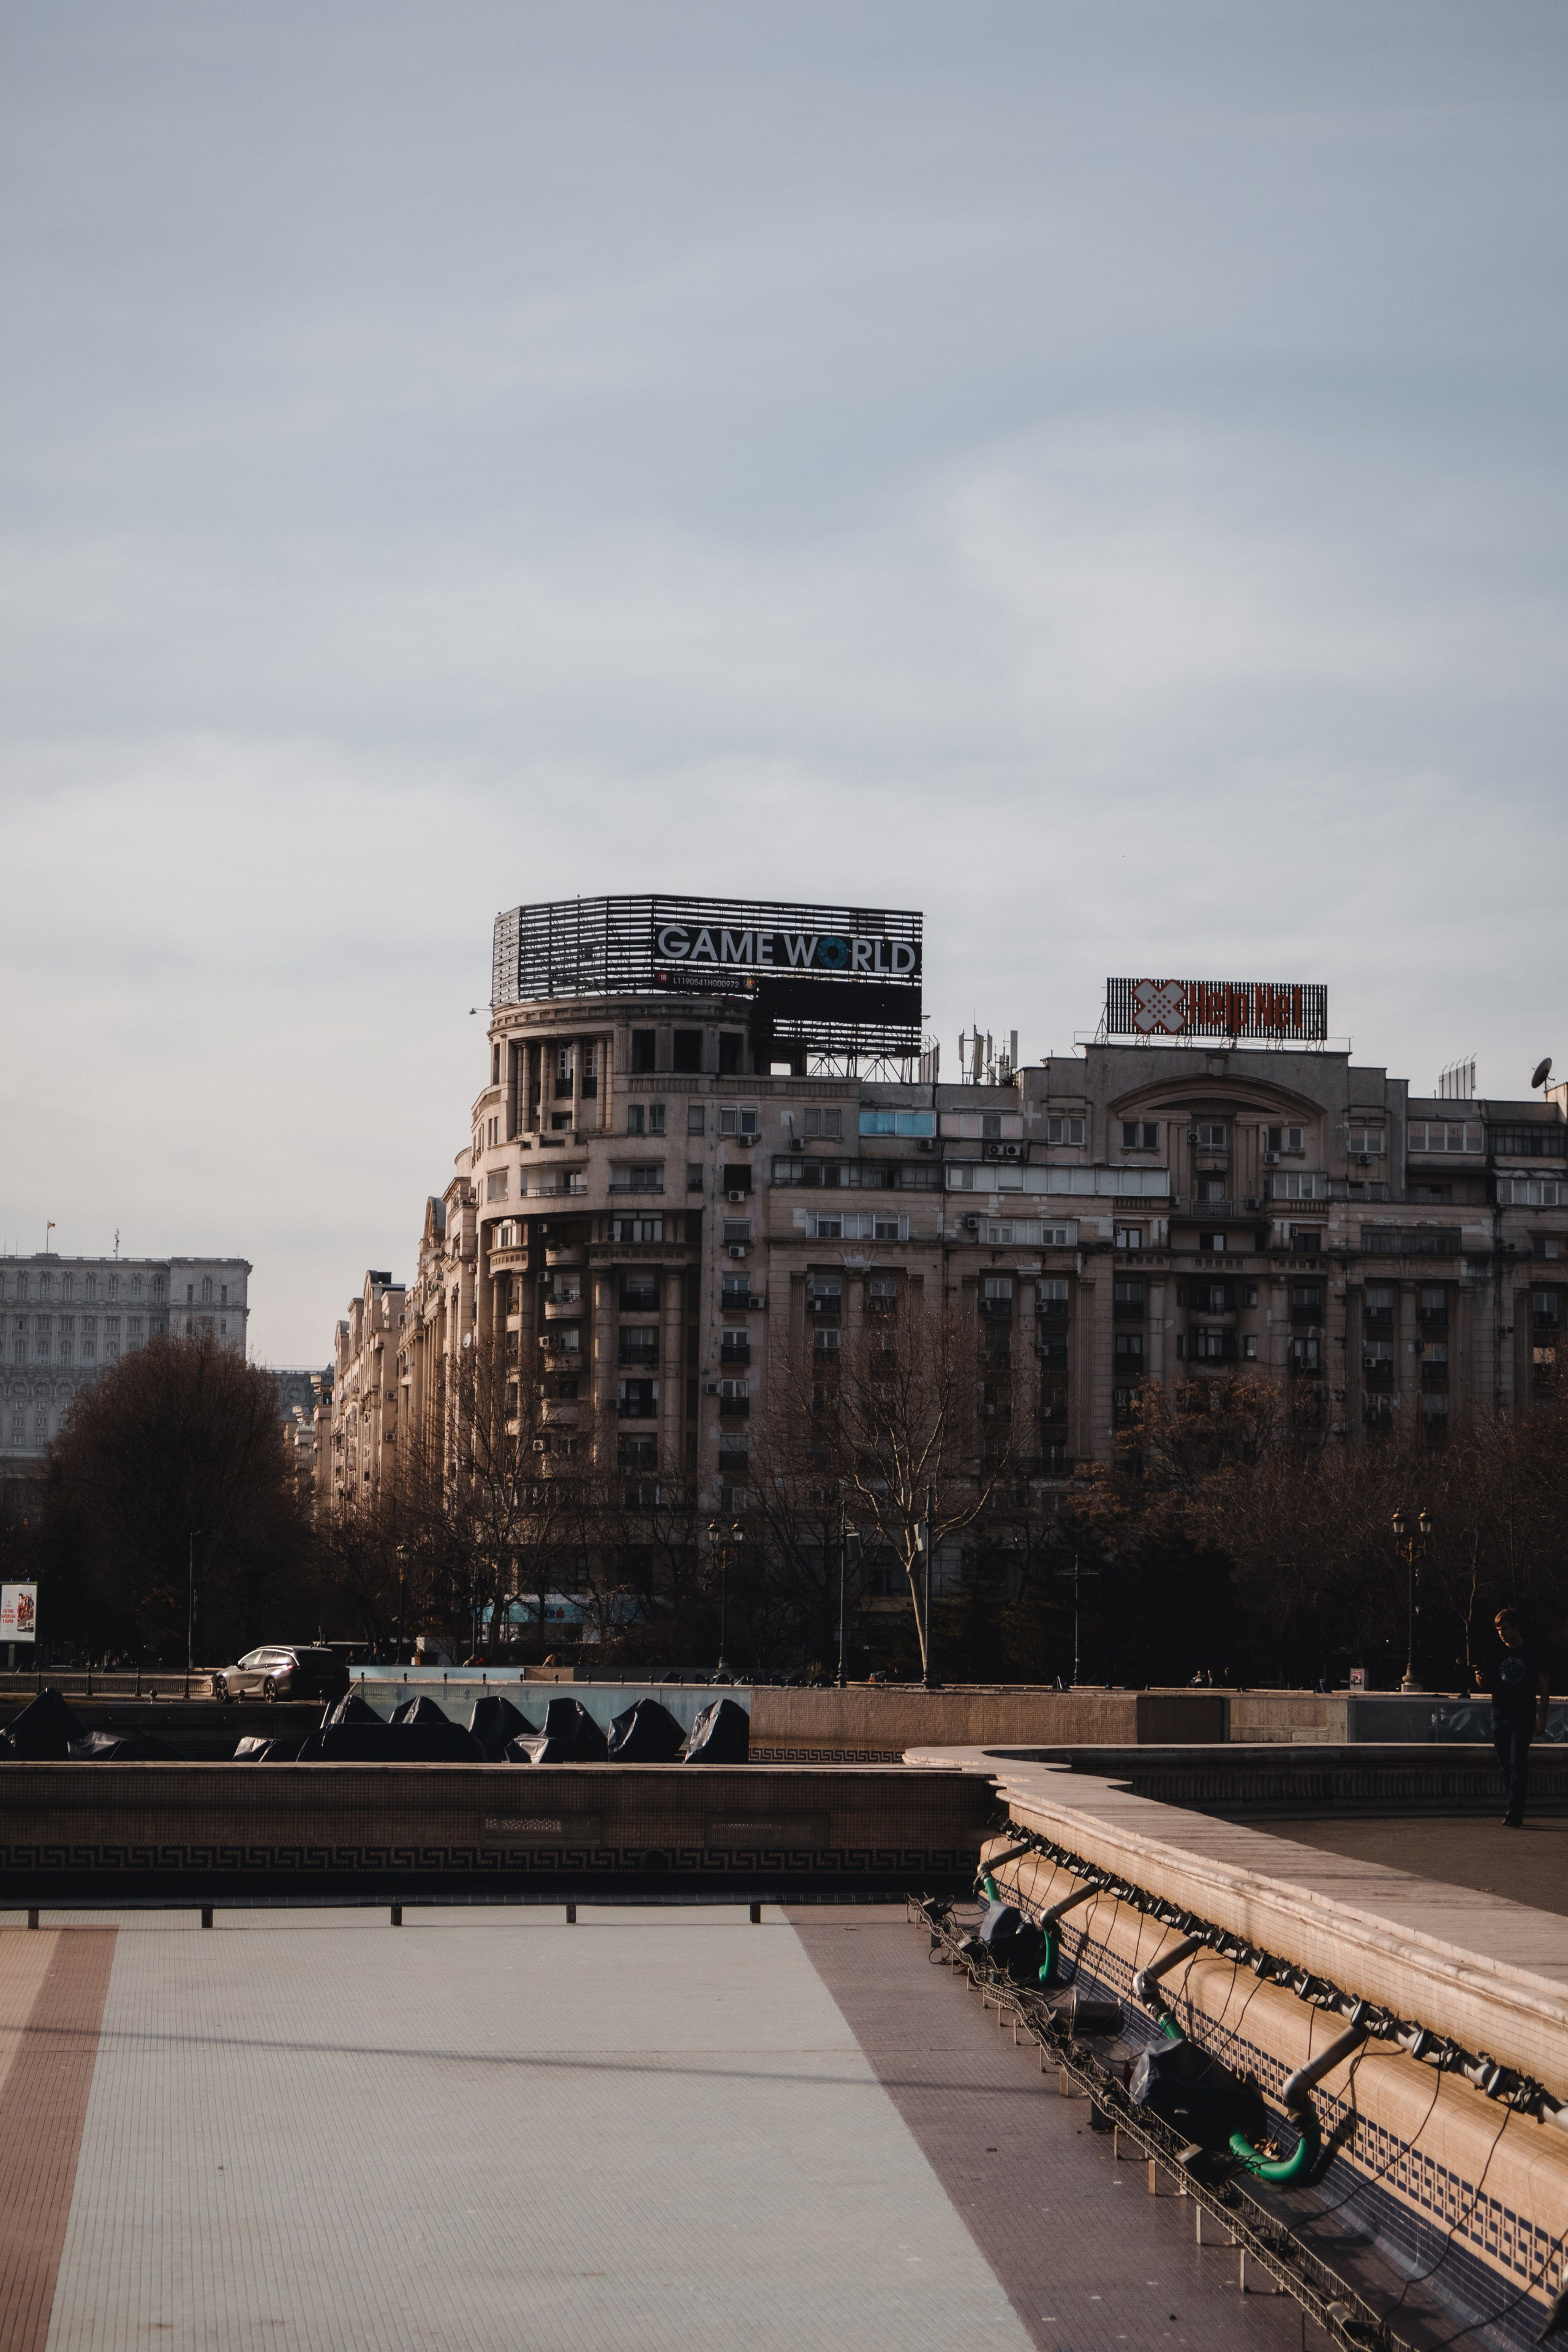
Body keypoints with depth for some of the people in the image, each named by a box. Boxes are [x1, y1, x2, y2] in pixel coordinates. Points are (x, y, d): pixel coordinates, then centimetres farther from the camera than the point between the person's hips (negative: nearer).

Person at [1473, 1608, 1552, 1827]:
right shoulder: (1496, 1652, 8)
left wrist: (1542, 1718, -5)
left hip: (1524, 1717, -4)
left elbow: (1545, 1686, 2)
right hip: (1500, 1716, 4)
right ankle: (1516, 1812, 14)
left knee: (1517, 1764, -12)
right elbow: (1483, 1685, 12)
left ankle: (1514, 1814, -16)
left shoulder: (1532, 1652, -1)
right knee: (1506, 1766, 6)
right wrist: (1480, 1678, -13)